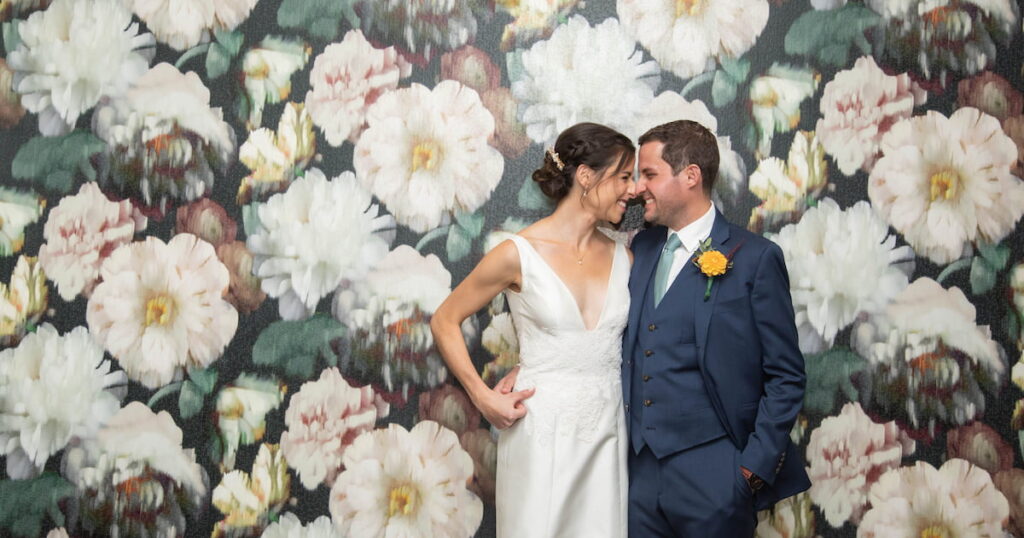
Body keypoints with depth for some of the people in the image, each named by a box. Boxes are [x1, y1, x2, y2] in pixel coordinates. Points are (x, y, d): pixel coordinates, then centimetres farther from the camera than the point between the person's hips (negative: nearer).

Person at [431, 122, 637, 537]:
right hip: (542, 430, -4)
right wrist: (483, 397, -6)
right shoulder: (519, 254, -8)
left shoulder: (622, 258, 6)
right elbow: (444, 322, 1)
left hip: (607, 430, 4)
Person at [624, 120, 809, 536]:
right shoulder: (642, 248, 9)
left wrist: (757, 464, -10)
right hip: (641, 468, 5)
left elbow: (785, 377, -6)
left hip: (711, 474, -5)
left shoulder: (754, 259, -8)